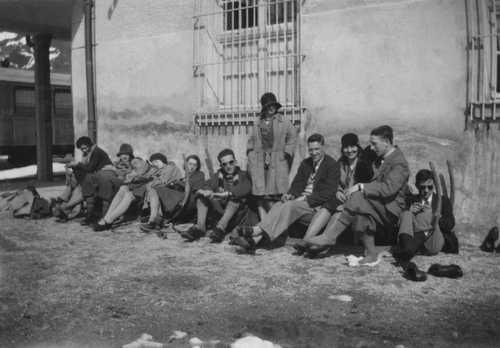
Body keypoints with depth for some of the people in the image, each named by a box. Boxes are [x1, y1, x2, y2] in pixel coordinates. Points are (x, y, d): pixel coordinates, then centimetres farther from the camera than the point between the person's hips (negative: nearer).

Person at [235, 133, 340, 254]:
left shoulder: (332, 165, -4)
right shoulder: (305, 163, 18)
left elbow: (328, 193, -13)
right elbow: (297, 184, 15)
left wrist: (305, 199, -19)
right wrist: (291, 194, -8)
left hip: (317, 204, -6)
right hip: (301, 200, 6)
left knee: (289, 206, -31)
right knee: (278, 206, -23)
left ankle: (257, 230, -44)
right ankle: (254, 239, -40)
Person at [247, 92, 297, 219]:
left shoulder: (284, 121, 7)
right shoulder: (257, 124, 16)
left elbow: (292, 137, 6)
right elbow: (251, 140, 24)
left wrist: (286, 152, -4)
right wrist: (250, 151, 7)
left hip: (277, 161, -2)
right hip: (259, 161, 3)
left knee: (274, 193, -8)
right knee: (260, 193, -5)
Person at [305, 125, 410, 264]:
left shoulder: (399, 162, -11)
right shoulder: (380, 159, 16)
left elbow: (388, 188, -25)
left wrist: (361, 187, -25)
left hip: (390, 210, -7)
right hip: (377, 207, 7)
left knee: (358, 197, -29)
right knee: (361, 213, -27)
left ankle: (331, 235, -25)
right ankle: (370, 253, -18)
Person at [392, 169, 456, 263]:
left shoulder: (443, 200, 22)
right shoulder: (411, 200, 26)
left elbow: (450, 225, 6)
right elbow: (398, 223, 14)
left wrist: (431, 216, -8)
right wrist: (409, 212, -5)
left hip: (435, 243, -1)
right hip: (415, 241, 2)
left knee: (423, 216, -28)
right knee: (406, 214, -25)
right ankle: (407, 248, -54)